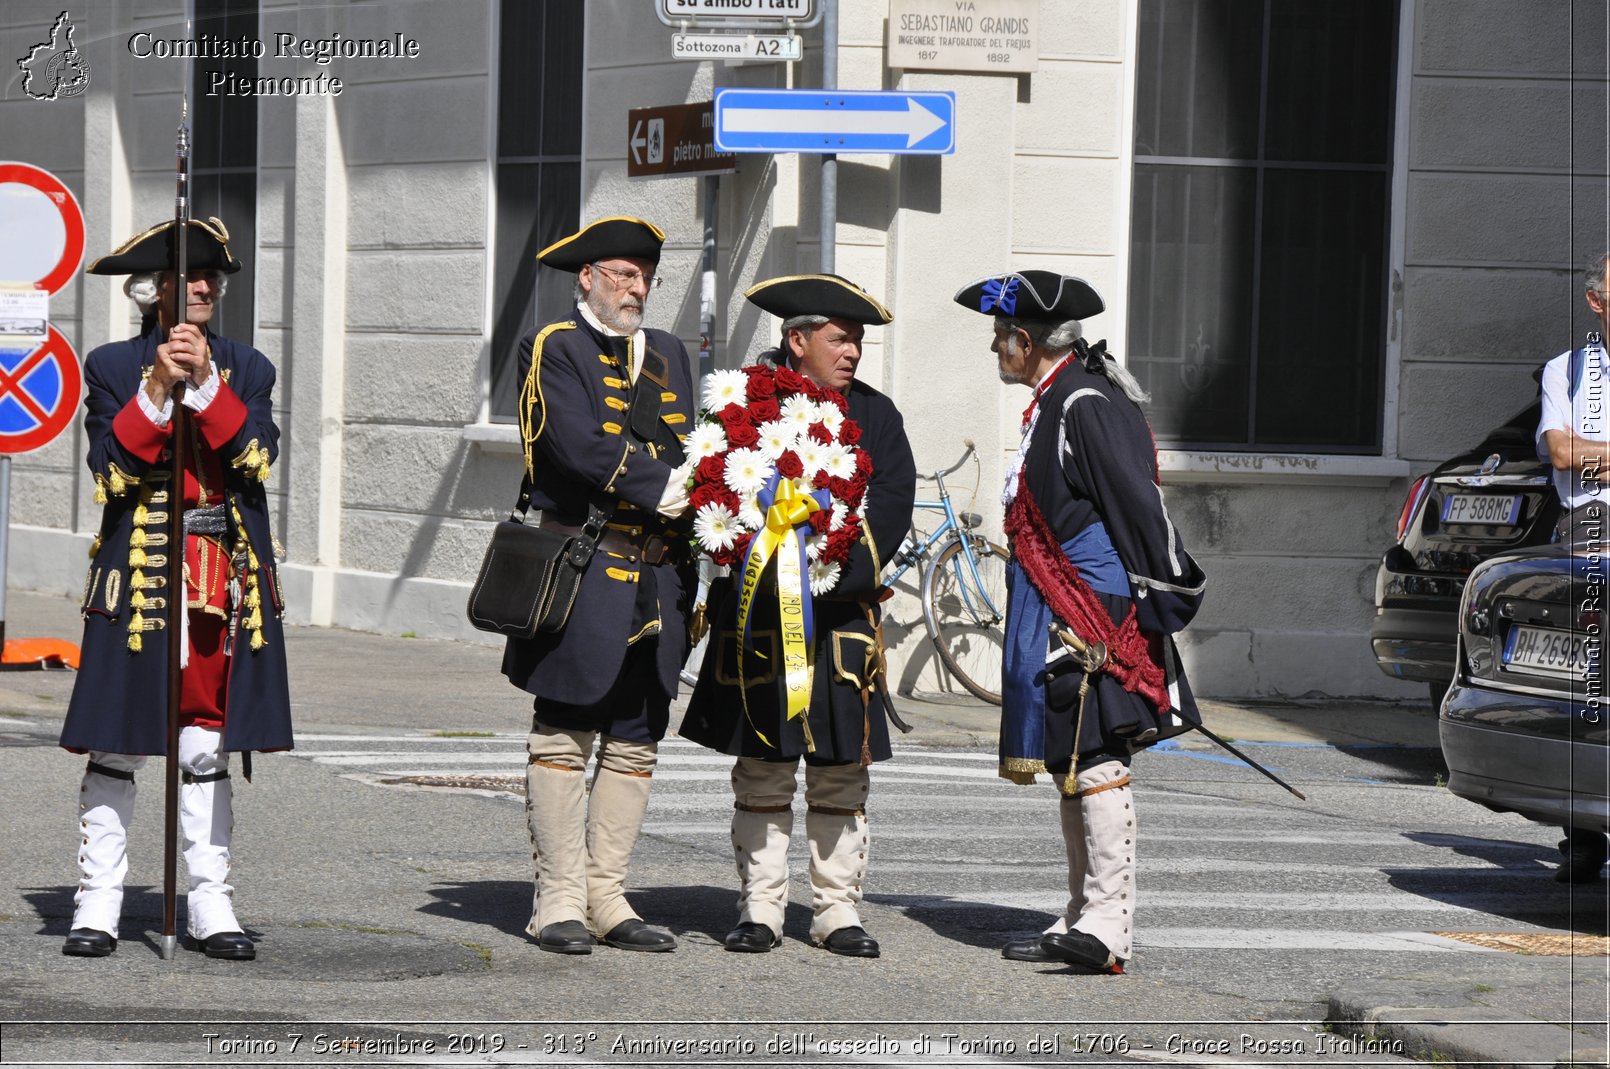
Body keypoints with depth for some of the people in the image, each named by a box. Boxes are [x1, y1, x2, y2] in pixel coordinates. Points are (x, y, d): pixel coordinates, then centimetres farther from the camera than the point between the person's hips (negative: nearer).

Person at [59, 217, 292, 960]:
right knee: (116, 743, -2)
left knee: (208, 744, 5)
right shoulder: (113, 367, 4)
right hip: (136, 576, -2)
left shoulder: (245, 369, 10)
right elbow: (112, 471, -8)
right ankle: (98, 901, 3)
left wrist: (206, 382, -14)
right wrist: (157, 388, -17)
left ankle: (209, 902, 10)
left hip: (227, 581, 2)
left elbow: (256, 459, -6)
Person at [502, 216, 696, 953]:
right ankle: (560, 900, -1)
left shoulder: (668, 356, 19)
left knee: (636, 739, 7)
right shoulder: (554, 349, -1)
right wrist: (659, 488, -16)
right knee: (564, 734, -4)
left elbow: (690, 454, 15)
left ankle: (607, 898, 12)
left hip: (656, 575, 6)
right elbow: (579, 446, -15)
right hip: (581, 570, -6)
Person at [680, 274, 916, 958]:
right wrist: (773, 577, -14)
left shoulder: (874, 415, 8)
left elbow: (889, 510, 0)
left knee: (842, 768, 4)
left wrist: (833, 578, -12)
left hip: (844, 616, 2)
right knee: (762, 767, 2)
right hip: (758, 615, -2)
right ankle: (760, 908, 10)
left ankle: (837, 911, 11)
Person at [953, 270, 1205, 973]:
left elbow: (1140, 508, -19)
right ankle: (1085, 919, 19)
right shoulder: (1053, 404, 18)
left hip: (1092, 623, -11)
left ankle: (1106, 928, -12)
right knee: (1069, 767, 13)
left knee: (1095, 766, -11)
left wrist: (1164, 601, -17)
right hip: (1056, 624, 11)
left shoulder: (1088, 405, -15)